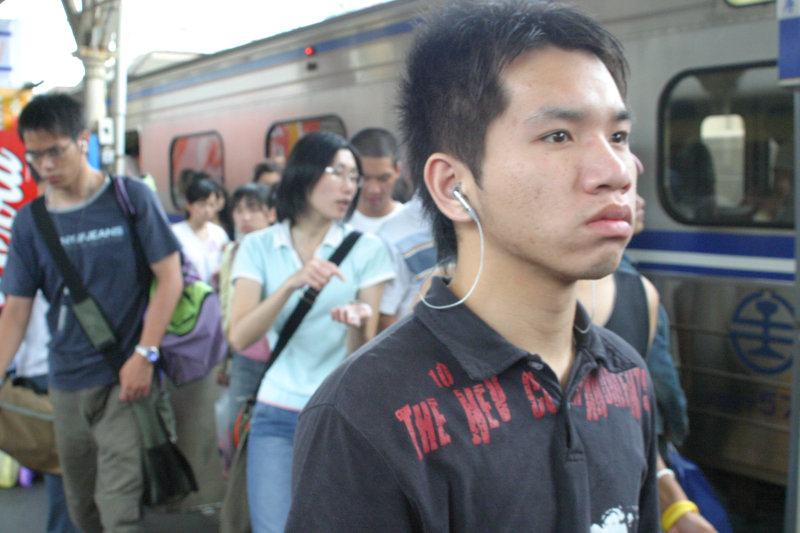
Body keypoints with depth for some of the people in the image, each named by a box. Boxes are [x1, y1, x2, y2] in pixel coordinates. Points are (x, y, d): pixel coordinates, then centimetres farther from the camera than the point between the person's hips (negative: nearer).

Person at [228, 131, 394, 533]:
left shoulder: (366, 248, 0)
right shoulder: (259, 247, 3)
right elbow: (240, 337, -11)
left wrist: (356, 324, -28)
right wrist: (292, 284, -25)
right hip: (278, 415, 0)